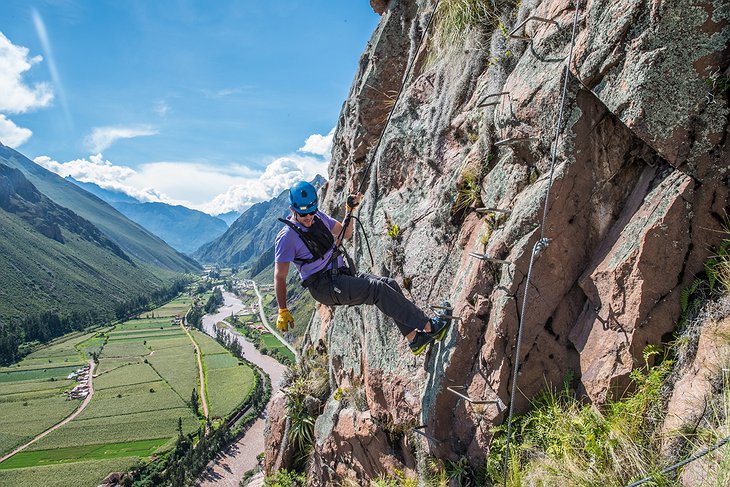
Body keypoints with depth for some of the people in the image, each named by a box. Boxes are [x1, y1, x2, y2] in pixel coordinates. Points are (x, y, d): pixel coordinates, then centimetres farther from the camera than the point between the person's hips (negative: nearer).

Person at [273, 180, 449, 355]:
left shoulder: (319, 216, 10)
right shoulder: (287, 237, -12)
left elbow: (345, 233, 21)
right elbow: (279, 277, -11)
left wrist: (349, 211, 5)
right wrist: (283, 311, -15)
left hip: (342, 274, 8)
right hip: (324, 286, -8)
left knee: (389, 284, -9)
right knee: (377, 288, -22)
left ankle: (414, 339, -7)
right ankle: (428, 326, -17)